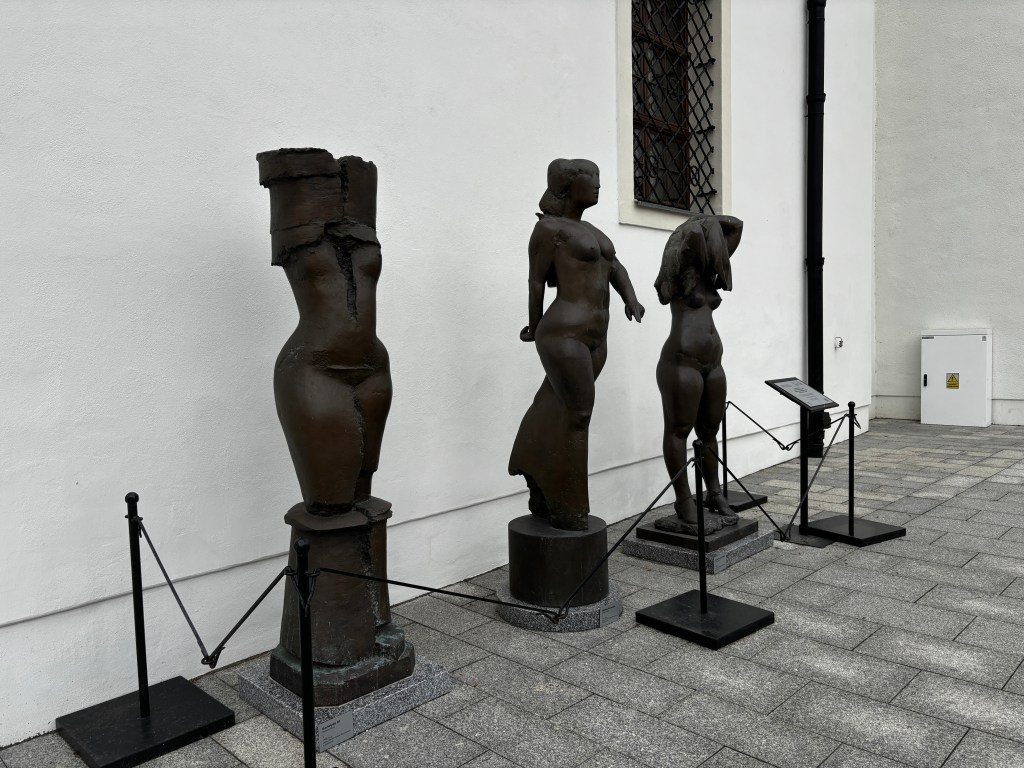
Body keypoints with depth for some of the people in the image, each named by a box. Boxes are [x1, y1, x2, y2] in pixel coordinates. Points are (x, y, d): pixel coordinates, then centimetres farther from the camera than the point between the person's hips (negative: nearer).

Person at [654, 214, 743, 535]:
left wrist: (705, 220, 13)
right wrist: (695, 226, -3)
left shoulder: (708, 272, 16)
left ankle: (715, 497, 21)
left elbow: (736, 227, 21)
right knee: (678, 431, -3)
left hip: (712, 363, 8)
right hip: (682, 361, -8)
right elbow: (694, 234, -22)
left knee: (709, 431, 12)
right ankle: (686, 508, -3)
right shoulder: (681, 270, -3)